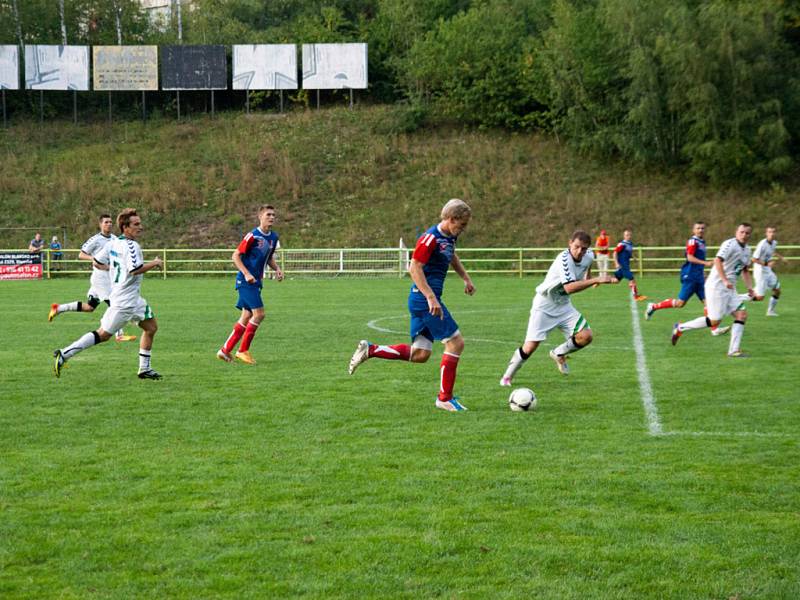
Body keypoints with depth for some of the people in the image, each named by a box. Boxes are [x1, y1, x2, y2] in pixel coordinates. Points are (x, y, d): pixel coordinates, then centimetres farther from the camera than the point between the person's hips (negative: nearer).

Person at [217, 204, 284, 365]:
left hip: (256, 282, 8)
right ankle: (243, 350, -2)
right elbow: (236, 256, -13)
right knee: (259, 314, -14)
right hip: (245, 281, -8)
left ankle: (225, 350, 17)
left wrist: (277, 269, 3)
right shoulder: (253, 236, -15)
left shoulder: (273, 237, 8)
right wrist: (247, 274, -22)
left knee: (246, 317, 9)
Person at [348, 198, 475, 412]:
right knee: (455, 342, -7)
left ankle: (370, 350, 11)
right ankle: (445, 398, 0)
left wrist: (466, 278, 32)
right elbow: (415, 268, -21)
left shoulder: (450, 236, 11)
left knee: (419, 354, 9)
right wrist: (431, 298, -25)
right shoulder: (430, 238, -17)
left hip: (424, 300, 10)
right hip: (424, 300, -10)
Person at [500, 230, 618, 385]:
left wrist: (588, 275, 17)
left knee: (586, 336, -11)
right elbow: (569, 287, -45)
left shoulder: (589, 256, -7)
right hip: (544, 306, -6)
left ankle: (558, 354, 17)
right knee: (530, 347, -10)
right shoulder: (564, 259, -31)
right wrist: (596, 280, -47)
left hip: (564, 306, 6)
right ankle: (507, 376, 13)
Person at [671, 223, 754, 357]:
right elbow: (718, 261, -26)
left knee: (742, 315, -4)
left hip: (729, 288, 9)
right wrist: (725, 281, -34)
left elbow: (744, 270, 28)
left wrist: (750, 287, 16)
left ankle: (734, 350, -4)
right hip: (716, 286, -9)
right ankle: (680, 328, 7)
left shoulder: (747, 250, 15)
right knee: (714, 321, -9)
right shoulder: (730, 244, -14)